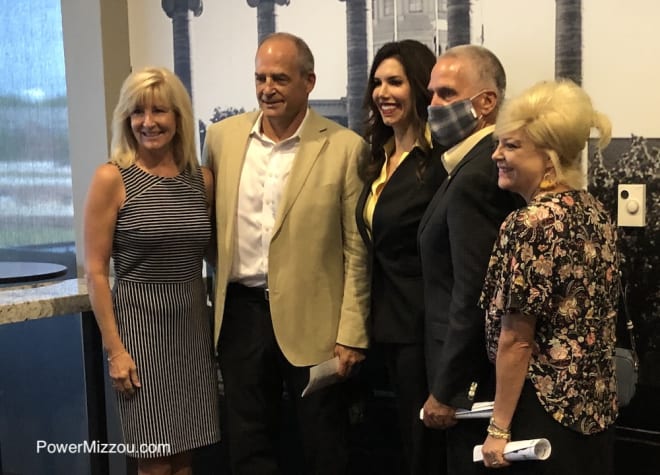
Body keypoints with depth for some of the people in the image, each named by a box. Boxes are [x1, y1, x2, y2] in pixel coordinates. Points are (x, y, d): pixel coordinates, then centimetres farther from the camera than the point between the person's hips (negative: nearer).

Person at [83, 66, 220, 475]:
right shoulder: (112, 178, -7)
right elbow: (96, 271, -8)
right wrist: (114, 349, -12)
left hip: (195, 324, 4)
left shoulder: (202, 179, 5)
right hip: (139, 324, -4)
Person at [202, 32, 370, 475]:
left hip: (313, 318, -3)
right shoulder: (223, 136, 3)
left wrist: (351, 333, -8)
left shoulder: (345, 147, -8)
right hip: (241, 313, 3)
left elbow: (357, 249, -6)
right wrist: (217, 298, 11)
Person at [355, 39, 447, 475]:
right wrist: (370, 318, 10)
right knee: (409, 438, 20)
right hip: (388, 320, 8)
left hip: (426, 324, -8)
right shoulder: (380, 157, 9)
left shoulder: (439, 159, -17)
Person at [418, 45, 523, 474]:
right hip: (498, 363, 9)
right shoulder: (494, 163, 9)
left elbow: (473, 296, -24)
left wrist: (445, 391, -17)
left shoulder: (474, 177, -21)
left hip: (473, 373, -9)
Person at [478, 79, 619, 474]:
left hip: (547, 411, -8)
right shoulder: (596, 213, 5)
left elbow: (516, 340, -18)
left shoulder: (532, 223, -20)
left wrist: (499, 428, -11)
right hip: (597, 406, 8)